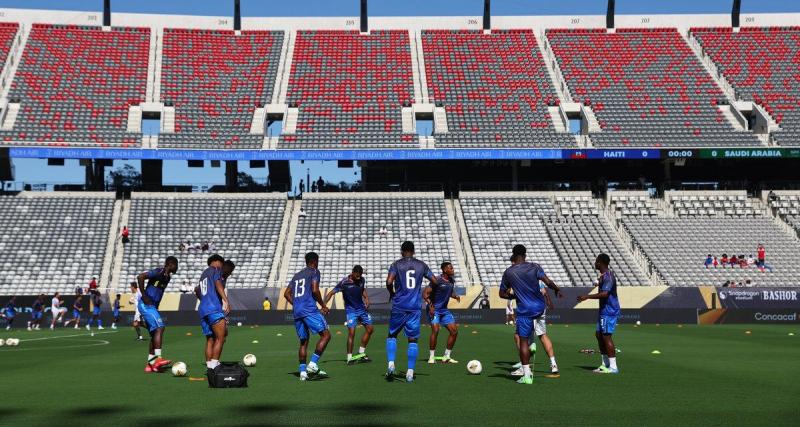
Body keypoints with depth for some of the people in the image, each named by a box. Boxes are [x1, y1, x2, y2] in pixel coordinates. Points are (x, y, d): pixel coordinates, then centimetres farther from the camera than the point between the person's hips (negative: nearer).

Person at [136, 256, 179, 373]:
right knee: (160, 327, -20)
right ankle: (158, 359, -26)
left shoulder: (167, 277, 15)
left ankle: (150, 364, 12)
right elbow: (140, 277, -23)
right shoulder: (159, 272, -13)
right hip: (146, 305, -10)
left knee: (155, 334, 9)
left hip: (152, 306, 10)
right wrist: (144, 296, -20)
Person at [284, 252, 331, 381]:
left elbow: (286, 294, 20)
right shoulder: (314, 272, 3)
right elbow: (315, 290, -10)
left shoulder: (296, 275, 24)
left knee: (303, 341, 11)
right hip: (309, 310, -7)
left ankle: (303, 372, 2)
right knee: (326, 334, -1)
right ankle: (313, 364, -13)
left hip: (296, 312, 7)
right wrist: (323, 306, 0)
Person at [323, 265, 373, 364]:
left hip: (361, 308, 6)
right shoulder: (344, 282, -19)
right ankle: (349, 358, -9)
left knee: (370, 329, 6)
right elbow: (331, 293, -16)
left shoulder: (362, 280, -3)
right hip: (351, 310, -6)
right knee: (351, 332, -16)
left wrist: (367, 300, -1)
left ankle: (361, 353, 18)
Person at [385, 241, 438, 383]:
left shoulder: (397, 264, -1)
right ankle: (410, 373, -1)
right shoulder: (421, 265, 7)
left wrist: (392, 293, 4)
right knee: (413, 339, 5)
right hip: (415, 307, 1)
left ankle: (391, 365, -2)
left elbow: (389, 282, -15)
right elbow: (434, 281, 11)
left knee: (392, 335, 15)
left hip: (399, 306, -1)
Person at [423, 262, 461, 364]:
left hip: (444, 310, 8)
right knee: (435, 330, -23)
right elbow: (425, 293, -16)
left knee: (454, 331, 0)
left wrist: (455, 296, 5)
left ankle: (446, 357, 10)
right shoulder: (437, 280, -15)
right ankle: (432, 357, -11)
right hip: (434, 309, -8)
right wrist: (430, 305, -28)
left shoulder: (451, 280, 8)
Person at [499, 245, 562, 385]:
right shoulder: (535, 267, -5)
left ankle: (527, 375, -1)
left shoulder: (508, 272, -2)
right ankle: (532, 344, 36)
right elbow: (548, 282, -14)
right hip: (540, 308, 2)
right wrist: (557, 289, 6)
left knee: (523, 341, 2)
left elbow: (502, 294, 5)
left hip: (524, 310, -2)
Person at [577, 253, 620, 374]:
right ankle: (605, 364, 20)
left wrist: (587, 297, -27)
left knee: (606, 336, -9)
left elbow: (604, 294, -29)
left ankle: (613, 367, -7)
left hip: (609, 311, -10)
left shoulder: (608, 276, -18)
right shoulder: (604, 275, 14)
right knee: (599, 335, 13)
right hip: (604, 310, 10)